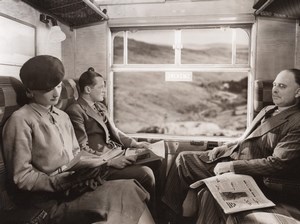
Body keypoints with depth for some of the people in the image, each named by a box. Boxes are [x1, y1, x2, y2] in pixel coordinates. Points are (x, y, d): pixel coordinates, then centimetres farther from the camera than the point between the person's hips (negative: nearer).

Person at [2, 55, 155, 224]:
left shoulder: (62, 116, 16)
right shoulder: (21, 120, -8)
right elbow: (21, 177, -10)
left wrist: (86, 170, -4)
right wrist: (61, 182, -20)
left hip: (72, 186, 7)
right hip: (50, 199, -6)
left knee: (127, 190, -17)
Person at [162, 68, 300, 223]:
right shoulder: (267, 110, 16)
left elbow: (278, 163, -20)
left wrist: (231, 166, -20)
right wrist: (222, 148, 5)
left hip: (249, 175, -9)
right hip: (228, 158, 9)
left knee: (209, 193, -34)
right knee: (184, 158, 6)